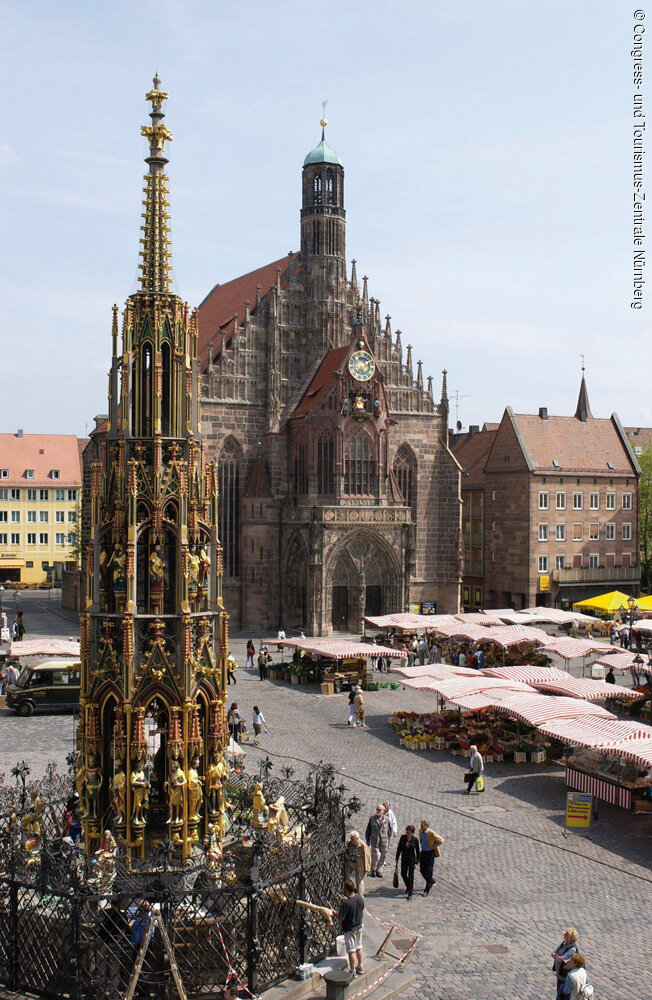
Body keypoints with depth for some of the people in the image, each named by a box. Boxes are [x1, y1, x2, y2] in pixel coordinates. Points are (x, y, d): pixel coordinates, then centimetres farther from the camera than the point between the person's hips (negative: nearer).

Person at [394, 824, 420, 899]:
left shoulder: (415, 840, -13)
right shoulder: (402, 837, -7)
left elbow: (418, 851, -4)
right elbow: (399, 848, 3)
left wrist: (416, 863, -6)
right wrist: (397, 859, 3)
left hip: (412, 859, -3)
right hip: (404, 858, 3)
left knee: (410, 876, -3)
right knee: (403, 874, 10)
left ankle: (410, 893, 3)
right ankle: (408, 887, 38)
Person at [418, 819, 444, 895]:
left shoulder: (431, 833, -21)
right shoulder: (420, 831, 0)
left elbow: (441, 840, -17)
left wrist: (433, 847, -13)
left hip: (430, 853, -7)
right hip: (423, 852, 7)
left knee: (429, 871, 0)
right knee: (422, 870, 10)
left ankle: (427, 889, 12)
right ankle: (432, 880, 36)